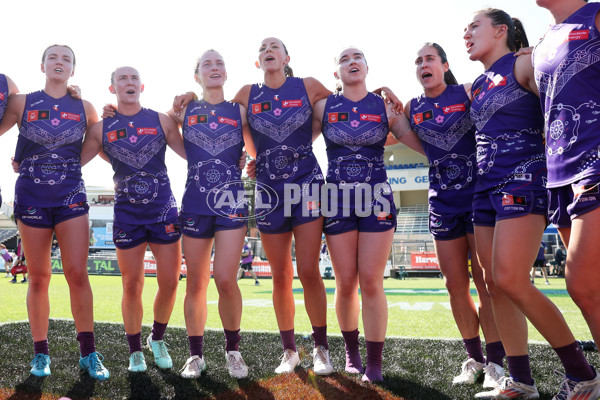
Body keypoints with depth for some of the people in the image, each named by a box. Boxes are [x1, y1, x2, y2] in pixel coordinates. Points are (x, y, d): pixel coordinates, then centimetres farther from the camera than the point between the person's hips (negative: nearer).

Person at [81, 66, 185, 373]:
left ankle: (158, 339, 27)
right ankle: (135, 351, 22)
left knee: (170, 283, 2)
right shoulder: (102, 128, 4)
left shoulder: (161, 121, 4)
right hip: (127, 215, 0)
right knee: (132, 286, 4)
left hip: (164, 210, 1)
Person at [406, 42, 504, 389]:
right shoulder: (412, 109, 9)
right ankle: (474, 358, 20)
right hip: (443, 201, 4)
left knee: (486, 280, -5)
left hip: (479, 194, -4)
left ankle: (496, 361, 5)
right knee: (456, 285, 6)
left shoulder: (468, 93, -1)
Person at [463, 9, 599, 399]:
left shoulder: (524, 63, -1)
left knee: (510, 280, -18)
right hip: (487, 187, 8)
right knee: (495, 284, 3)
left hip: (523, 180, -8)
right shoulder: (476, 86, 19)